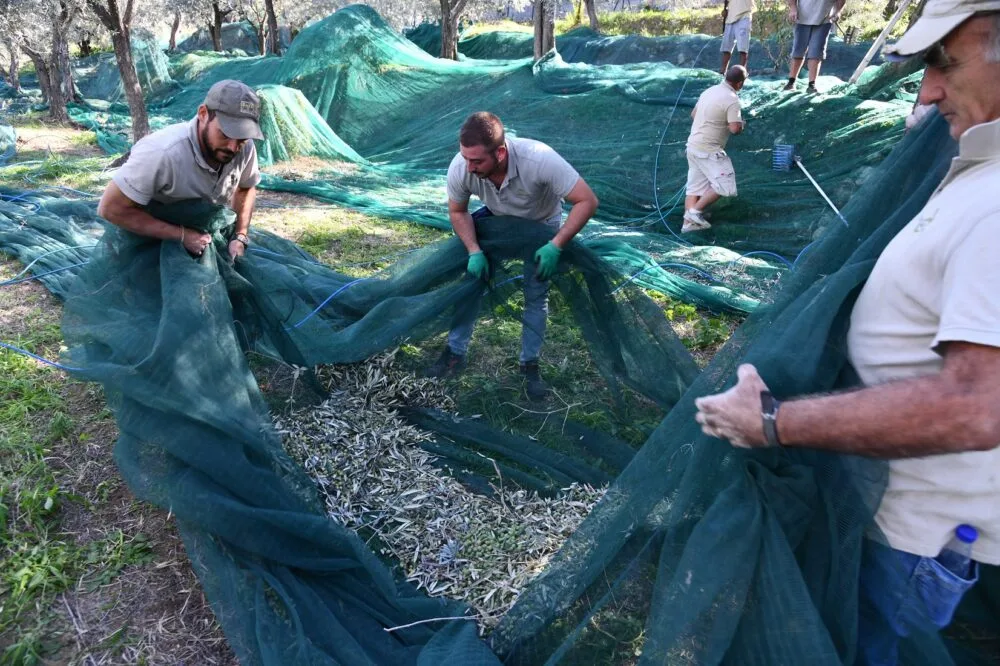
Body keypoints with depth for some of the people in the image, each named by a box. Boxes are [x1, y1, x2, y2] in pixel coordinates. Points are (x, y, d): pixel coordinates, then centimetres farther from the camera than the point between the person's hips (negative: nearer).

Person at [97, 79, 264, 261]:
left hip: (205, 238, 4)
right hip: (153, 241, -4)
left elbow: (246, 189, 2)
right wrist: (181, 235, -32)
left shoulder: (245, 148, -19)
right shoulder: (161, 153, -36)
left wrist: (240, 236, -10)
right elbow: (111, 208, -28)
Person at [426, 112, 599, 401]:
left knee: (536, 294, -6)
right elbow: (457, 212, -12)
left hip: (541, 225, -2)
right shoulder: (460, 168, -32)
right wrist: (474, 251, -26)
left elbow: (587, 201, -37)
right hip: (498, 220, 3)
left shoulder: (539, 159, -43)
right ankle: (455, 353, 8)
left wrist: (555, 246, -43)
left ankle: (529, 365, 11)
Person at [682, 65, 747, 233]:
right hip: (708, 150, -9)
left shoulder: (710, 90, 11)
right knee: (725, 185, -4)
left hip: (693, 145, 9)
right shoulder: (732, 99, -14)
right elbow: (735, 128, -21)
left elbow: (693, 114, 22)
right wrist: (741, 124, 0)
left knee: (695, 186, 11)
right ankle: (695, 210, -5)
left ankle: (688, 223, 9)